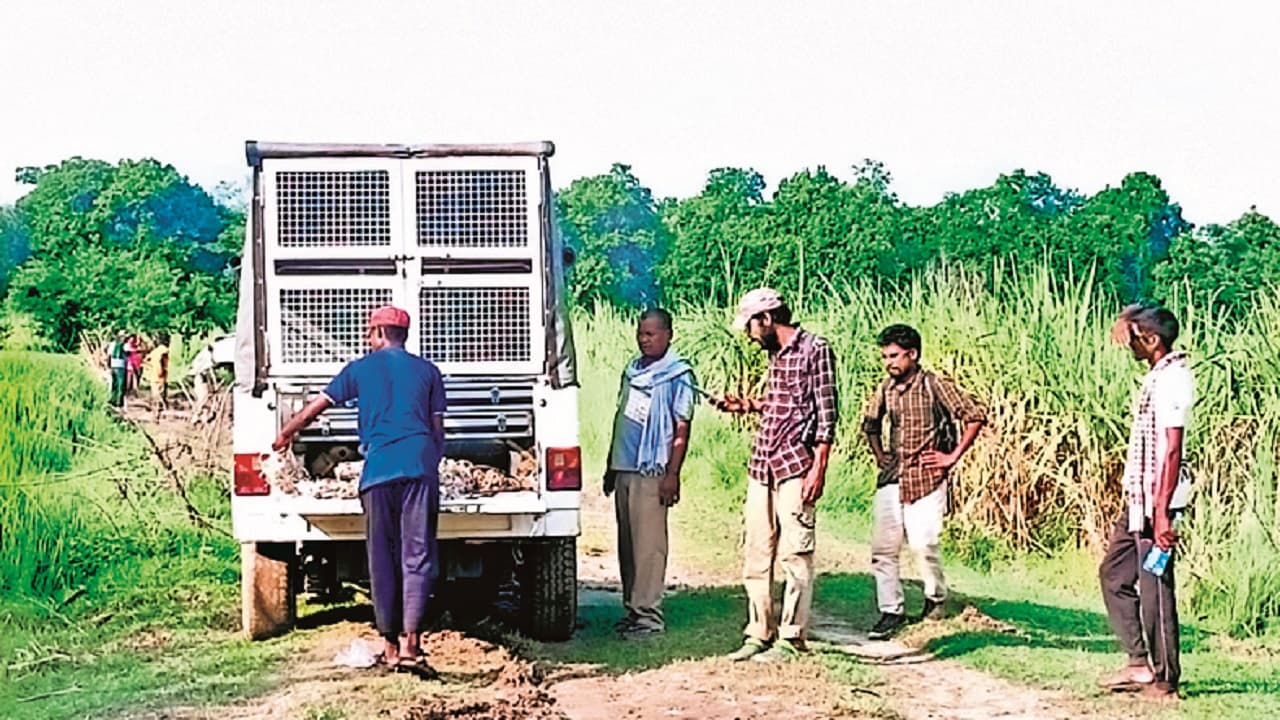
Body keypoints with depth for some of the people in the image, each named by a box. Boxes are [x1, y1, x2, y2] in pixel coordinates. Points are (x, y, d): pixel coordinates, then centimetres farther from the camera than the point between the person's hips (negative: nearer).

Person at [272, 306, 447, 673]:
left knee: (383, 560, 7)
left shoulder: (361, 368, 13)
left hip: (378, 470, 0)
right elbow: (438, 429, 12)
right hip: (420, 467, 0)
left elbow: (315, 407, 20)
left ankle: (390, 645, 9)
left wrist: (283, 436, 34)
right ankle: (410, 642, -16)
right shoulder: (428, 371, 16)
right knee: (417, 556, -4)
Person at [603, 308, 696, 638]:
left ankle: (648, 614, -4)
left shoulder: (677, 376, -6)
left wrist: (672, 475, -15)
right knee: (627, 544, 10)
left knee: (648, 545, -6)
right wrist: (611, 466, 22)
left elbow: (682, 429, -9)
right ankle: (632, 608, 16)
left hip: (651, 471, -8)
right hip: (624, 469, 8)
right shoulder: (633, 370, 16)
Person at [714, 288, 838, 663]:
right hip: (761, 464, 8)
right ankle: (759, 633, 15)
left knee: (794, 554, -3)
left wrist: (818, 469, -16)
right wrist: (746, 405, 23)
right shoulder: (775, 353, 17)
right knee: (756, 554, 8)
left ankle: (791, 638, 2)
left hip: (795, 465, -8)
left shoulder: (815, 350, -7)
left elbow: (826, 413, -11)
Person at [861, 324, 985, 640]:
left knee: (924, 543, -11)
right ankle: (891, 611, 8)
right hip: (892, 479, 5)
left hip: (927, 479, -5)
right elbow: (870, 423, 28)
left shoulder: (936, 386, -8)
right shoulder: (886, 389, 8)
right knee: (883, 547, -2)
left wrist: (953, 457, -9)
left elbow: (975, 416, -9)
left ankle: (936, 598, 16)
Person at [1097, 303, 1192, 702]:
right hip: (1139, 499, 11)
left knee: (1155, 586, -3)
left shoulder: (1172, 381, -17)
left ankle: (1164, 682, 5)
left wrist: (1161, 513, -25)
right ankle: (1140, 664, 20)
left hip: (1156, 501, -11)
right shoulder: (1159, 376, 13)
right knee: (1114, 573, 15)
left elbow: (1172, 452, -22)